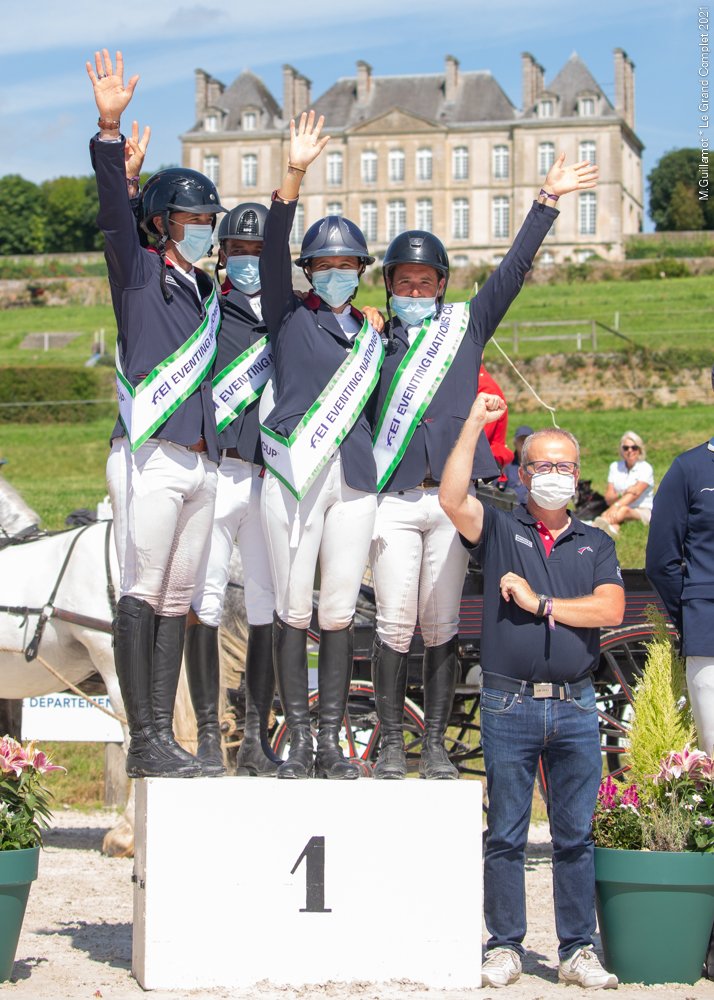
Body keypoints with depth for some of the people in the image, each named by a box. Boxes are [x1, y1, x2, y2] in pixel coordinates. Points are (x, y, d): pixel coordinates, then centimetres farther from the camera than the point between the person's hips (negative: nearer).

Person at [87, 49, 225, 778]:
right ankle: (143, 742, -8)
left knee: (177, 601, 7)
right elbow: (113, 212, -15)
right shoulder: (138, 272, 1)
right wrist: (110, 132, -28)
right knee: (141, 595, -8)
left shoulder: (207, 292, 20)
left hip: (202, 464, 7)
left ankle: (163, 736, 9)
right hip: (150, 459, -7)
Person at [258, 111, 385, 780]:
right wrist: (294, 174, -20)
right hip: (292, 474, -3)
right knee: (294, 611, -4)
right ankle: (298, 740, 2)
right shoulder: (289, 317, 8)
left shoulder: (371, 338, 19)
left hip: (354, 480, 3)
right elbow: (273, 249, -7)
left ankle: (333, 741, 7)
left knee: (339, 613, 2)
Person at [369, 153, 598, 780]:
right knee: (395, 624, -5)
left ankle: (436, 745, 8)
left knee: (442, 625, 2)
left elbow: (512, 271, 8)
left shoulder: (466, 327, 13)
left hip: (452, 498, 1)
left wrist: (548, 200, 5)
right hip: (393, 500, -1)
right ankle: (391, 745, 1)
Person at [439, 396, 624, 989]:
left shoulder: (595, 544, 14)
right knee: (506, 834, 2)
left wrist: (541, 603, -7)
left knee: (576, 835, 4)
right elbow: (452, 499, -12)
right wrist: (474, 425, -13)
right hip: (509, 706, -2)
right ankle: (505, 947, 9)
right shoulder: (499, 530, 8)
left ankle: (578, 951, 9)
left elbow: (611, 610, -2)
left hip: (575, 707, 2)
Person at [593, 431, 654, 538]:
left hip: (642, 512, -4)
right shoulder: (615, 467, 13)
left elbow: (636, 493, -18)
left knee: (624, 510, -39)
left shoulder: (645, 468, -1)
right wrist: (620, 496, -19)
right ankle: (613, 528, -67)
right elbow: (608, 497, 5)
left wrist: (616, 505, -34)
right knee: (606, 514, -33)